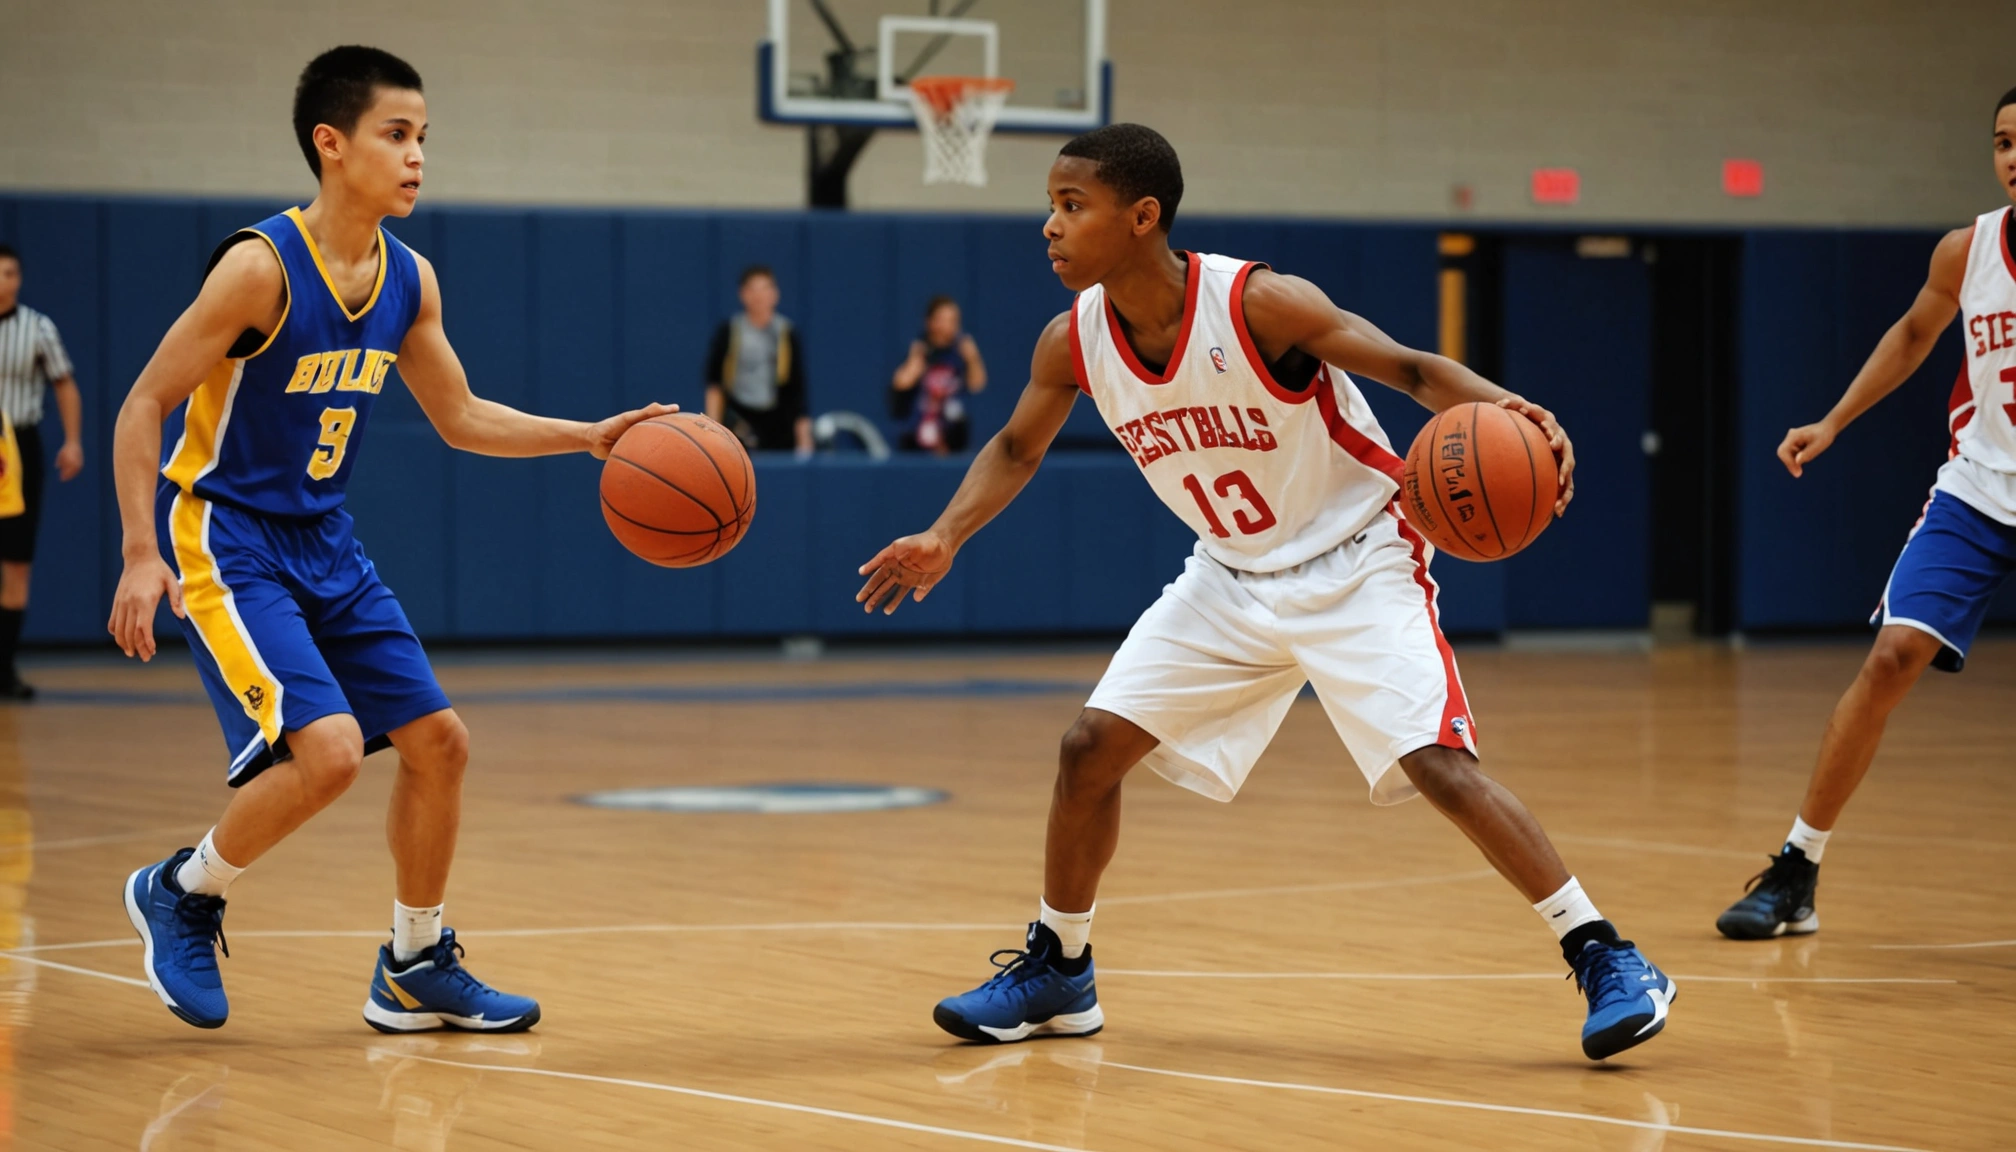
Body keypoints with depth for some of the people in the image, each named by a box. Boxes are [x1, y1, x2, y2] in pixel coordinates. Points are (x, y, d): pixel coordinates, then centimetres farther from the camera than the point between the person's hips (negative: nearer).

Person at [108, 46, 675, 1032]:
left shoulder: (409, 280, 2)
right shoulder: (262, 267, -19)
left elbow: (461, 417, 15)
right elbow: (144, 406, -15)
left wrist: (589, 438, 1)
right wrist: (142, 556, -23)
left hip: (322, 540, 8)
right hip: (222, 537, -8)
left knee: (436, 739, 7)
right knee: (328, 748, -22)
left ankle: (417, 970, 22)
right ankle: (181, 894, 3)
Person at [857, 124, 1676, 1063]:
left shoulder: (1259, 305, -27)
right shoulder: (1074, 341, -10)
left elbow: (1412, 370, -25)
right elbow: (1017, 448, 10)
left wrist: (1499, 408, -45)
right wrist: (945, 538, -5)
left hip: (1356, 563, -6)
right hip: (1232, 578, 6)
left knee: (1439, 765, -21)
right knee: (1091, 748, 1)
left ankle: (1606, 960, -12)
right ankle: (1057, 973, 20)